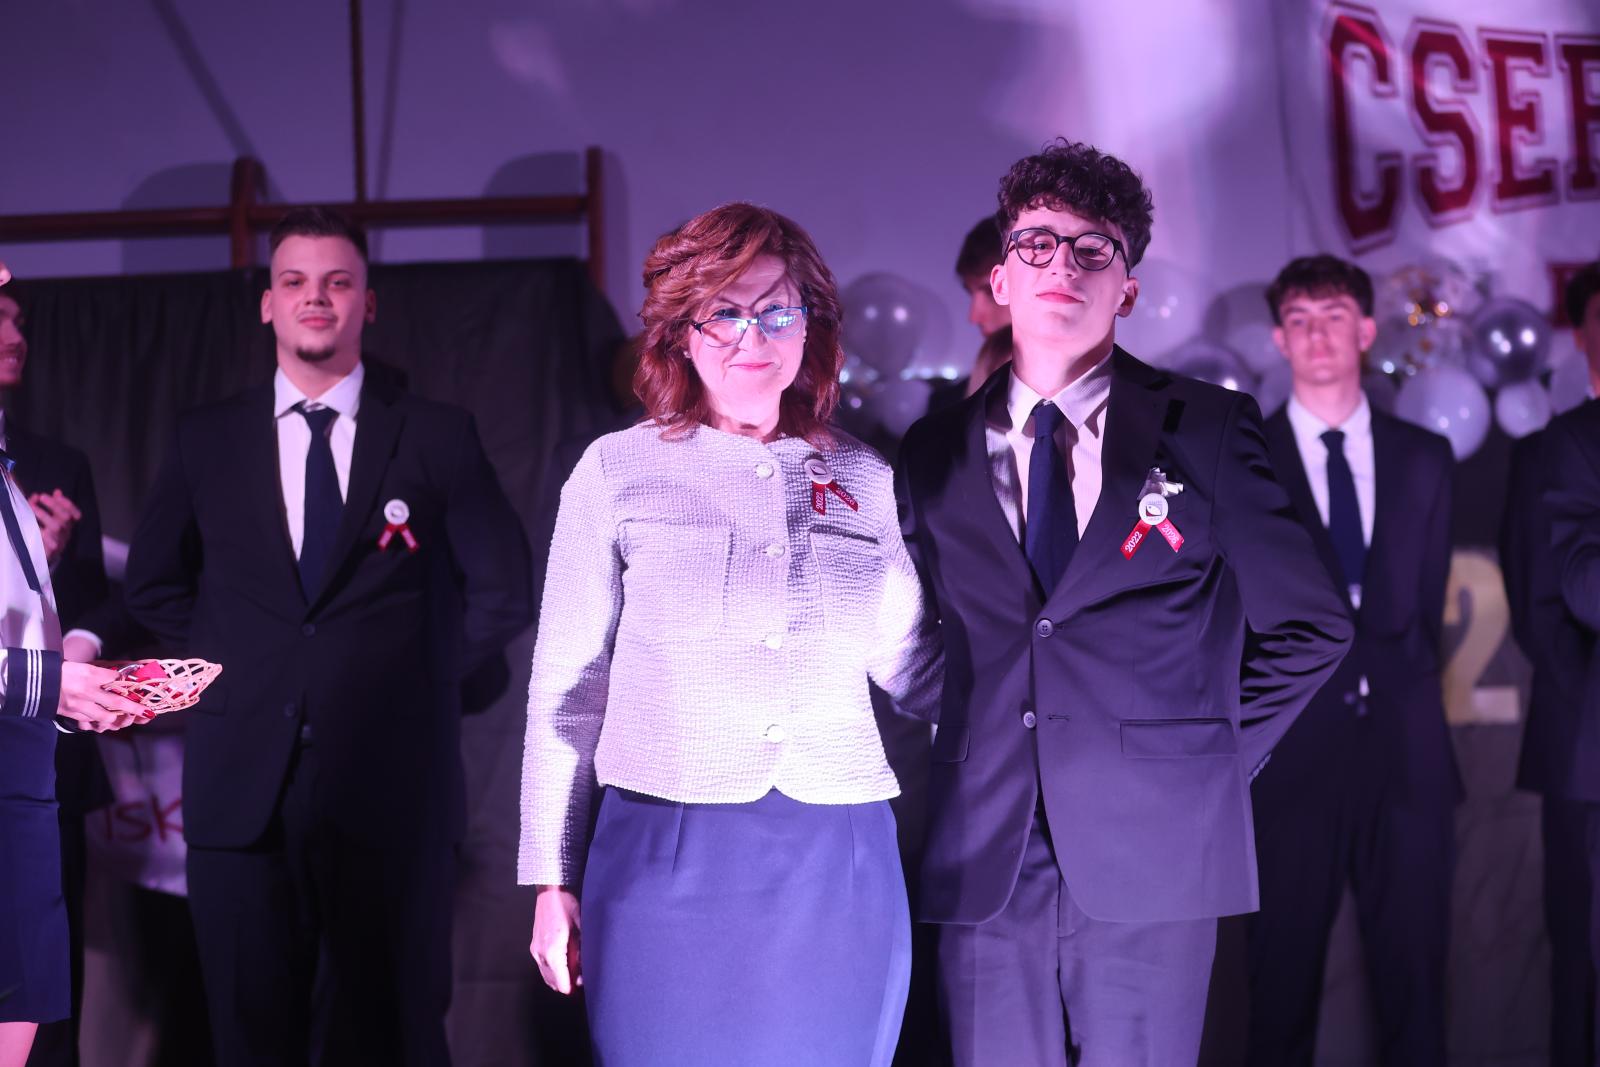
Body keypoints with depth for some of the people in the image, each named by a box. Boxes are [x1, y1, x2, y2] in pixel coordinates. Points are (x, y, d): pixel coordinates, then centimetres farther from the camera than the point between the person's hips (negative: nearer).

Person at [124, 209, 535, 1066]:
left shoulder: (438, 436, 2)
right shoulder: (207, 439, 9)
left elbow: (503, 592, 6)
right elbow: (155, 586, 19)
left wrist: (418, 675, 2)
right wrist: (236, 664, 8)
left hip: (390, 786, -2)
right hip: (243, 785, 2)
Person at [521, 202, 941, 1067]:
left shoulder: (865, 480, 9)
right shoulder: (617, 471, 3)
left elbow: (916, 673, 13)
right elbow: (566, 689, 5)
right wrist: (554, 881, 4)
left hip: (837, 875, 2)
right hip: (665, 866, -2)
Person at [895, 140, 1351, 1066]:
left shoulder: (1206, 429, 2)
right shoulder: (937, 453, 9)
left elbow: (1311, 627, 6)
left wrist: (1220, 756, 3)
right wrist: (962, 756, 8)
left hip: (1153, 858, -2)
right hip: (985, 863, 2)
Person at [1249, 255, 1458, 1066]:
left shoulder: (1424, 459, 13)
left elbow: (1427, 602, 14)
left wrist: (1408, 686, 5)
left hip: (1406, 752, 2)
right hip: (1293, 750, -2)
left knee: (1415, 973, 4)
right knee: (1284, 976, 2)